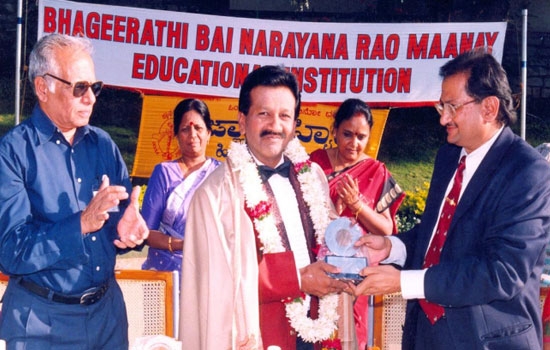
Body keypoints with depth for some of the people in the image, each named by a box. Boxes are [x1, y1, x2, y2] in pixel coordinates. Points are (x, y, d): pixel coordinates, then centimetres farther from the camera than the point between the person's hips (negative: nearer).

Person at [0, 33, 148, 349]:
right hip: (43, 320, -5)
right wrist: (81, 224, -30)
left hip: (108, 308, 5)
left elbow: (126, 211, 8)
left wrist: (130, 227, -15)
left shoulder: (102, 143, 5)